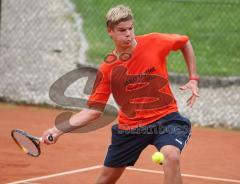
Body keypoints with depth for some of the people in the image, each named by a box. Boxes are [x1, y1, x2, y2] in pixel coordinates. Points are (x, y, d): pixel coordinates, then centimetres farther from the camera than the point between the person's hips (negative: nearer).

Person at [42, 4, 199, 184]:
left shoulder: (154, 42, -11)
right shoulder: (107, 69, -8)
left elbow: (185, 42, 8)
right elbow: (94, 110, -3)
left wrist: (193, 79, 1)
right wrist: (59, 129, -14)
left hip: (165, 118, -2)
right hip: (129, 127, 2)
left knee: (171, 156, -33)